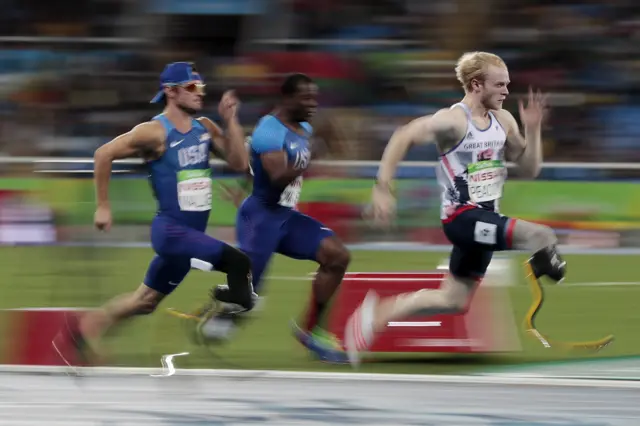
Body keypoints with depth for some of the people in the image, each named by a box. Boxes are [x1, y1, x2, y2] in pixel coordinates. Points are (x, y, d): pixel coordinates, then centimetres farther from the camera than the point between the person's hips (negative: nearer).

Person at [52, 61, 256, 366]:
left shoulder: (205, 129, 7)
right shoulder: (156, 133, -13)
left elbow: (239, 163, 2)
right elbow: (104, 154, -11)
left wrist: (230, 120, -7)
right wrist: (103, 206, -10)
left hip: (190, 232, 8)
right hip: (171, 229, -8)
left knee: (146, 300, 17)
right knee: (238, 263, -25)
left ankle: (83, 330, 28)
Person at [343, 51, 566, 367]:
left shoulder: (503, 121, 8)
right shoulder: (454, 120, -15)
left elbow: (529, 170, 13)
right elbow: (403, 138, -20)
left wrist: (533, 129, -1)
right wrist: (382, 188, -26)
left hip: (484, 219, 9)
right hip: (462, 216, -9)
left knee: (453, 300, 16)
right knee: (543, 238, -28)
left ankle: (377, 315, 25)